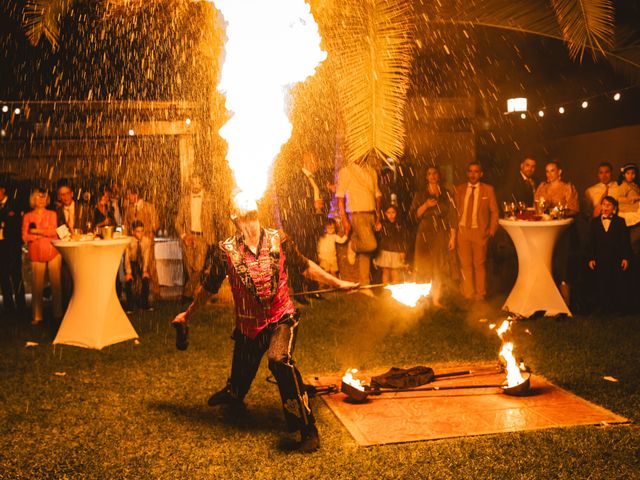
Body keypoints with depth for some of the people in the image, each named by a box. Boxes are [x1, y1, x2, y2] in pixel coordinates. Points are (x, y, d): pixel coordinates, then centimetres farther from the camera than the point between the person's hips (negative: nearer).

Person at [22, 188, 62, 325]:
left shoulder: (52, 214, 10)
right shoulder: (27, 216, 10)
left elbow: (53, 231, -3)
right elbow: (25, 236, 2)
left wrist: (36, 231, -5)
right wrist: (44, 234, -7)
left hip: (53, 251, 0)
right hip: (36, 253, 0)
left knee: (56, 283, -2)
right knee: (37, 285, -2)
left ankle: (58, 313, 7)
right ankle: (37, 316, 4)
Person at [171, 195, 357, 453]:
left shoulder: (278, 240, -7)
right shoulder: (225, 250, -9)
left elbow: (305, 266, 8)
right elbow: (208, 287, 5)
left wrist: (338, 283, 13)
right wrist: (188, 315, 16)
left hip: (281, 318, -1)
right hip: (248, 325, 2)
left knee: (279, 359, -31)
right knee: (240, 377, 20)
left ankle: (308, 430, -19)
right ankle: (232, 395, 62)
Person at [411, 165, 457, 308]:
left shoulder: (446, 194, 8)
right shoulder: (420, 195, 8)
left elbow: (452, 216, 4)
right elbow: (415, 214, 3)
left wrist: (452, 237, -2)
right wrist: (426, 205, -14)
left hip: (442, 234, 0)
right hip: (425, 234, 0)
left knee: (439, 268, -2)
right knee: (425, 267, -3)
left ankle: (436, 299, 2)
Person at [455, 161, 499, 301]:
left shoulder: (488, 190, 5)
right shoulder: (459, 189, 10)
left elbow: (494, 211, 6)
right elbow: (455, 210, 8)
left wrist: (492, 230, -2)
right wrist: (455, 227, -1)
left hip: (480, 232, -2)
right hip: (463, 231, 2)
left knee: (480, 264, 1)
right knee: (465, 264, 3)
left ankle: (480, 294, 12)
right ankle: (468, 294, 12)